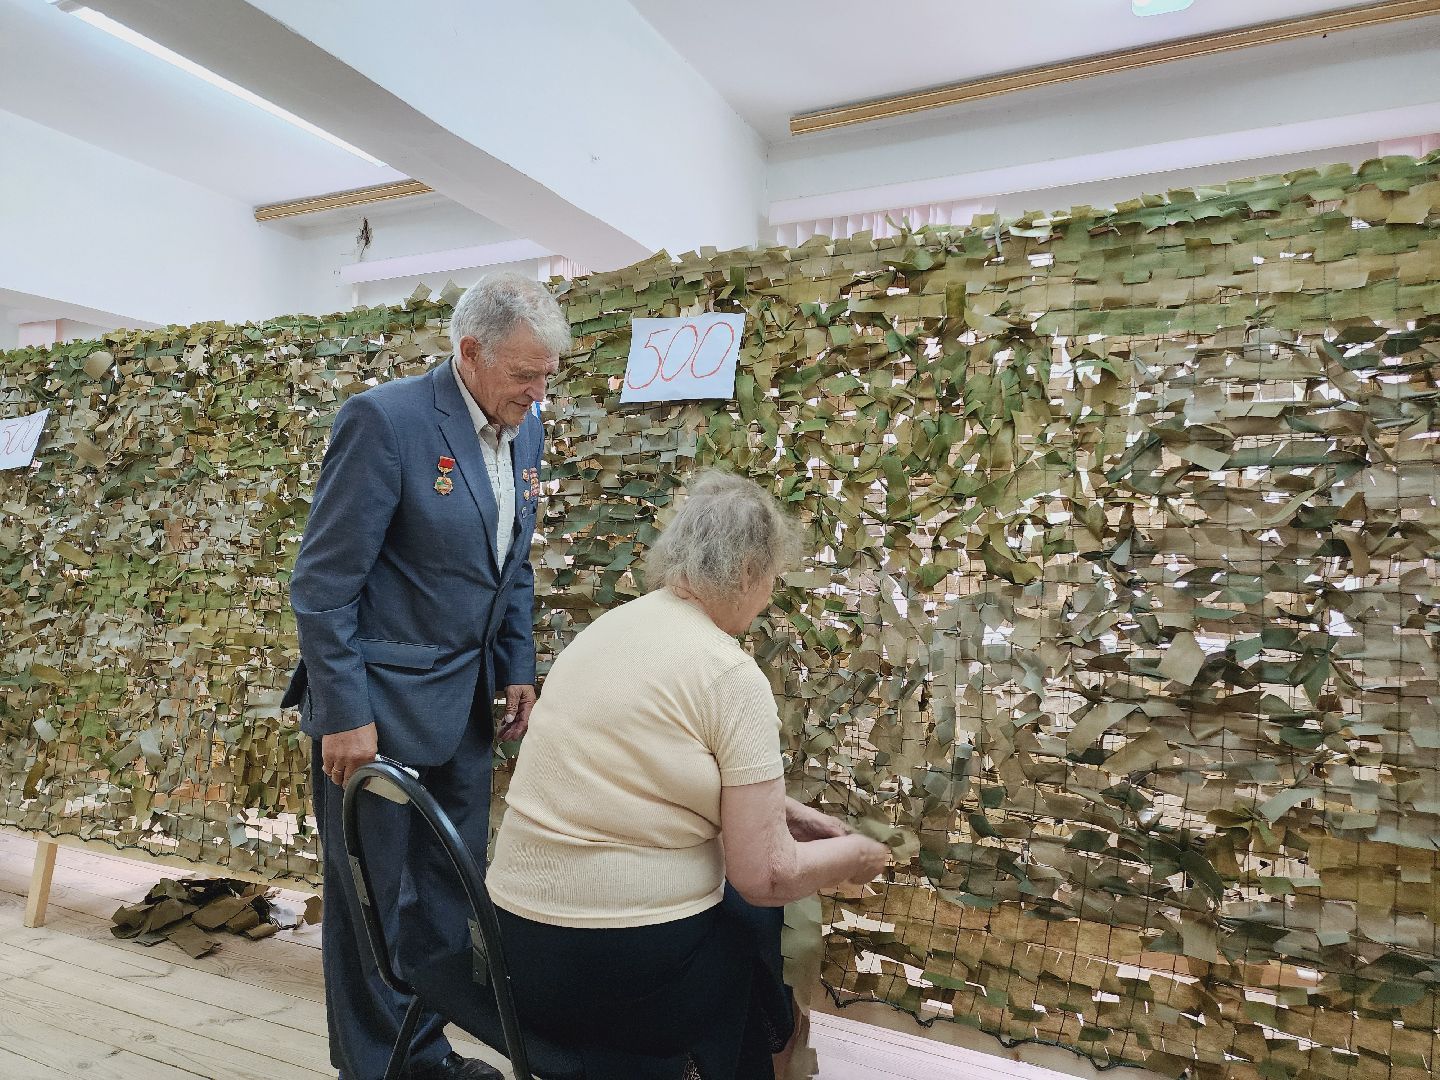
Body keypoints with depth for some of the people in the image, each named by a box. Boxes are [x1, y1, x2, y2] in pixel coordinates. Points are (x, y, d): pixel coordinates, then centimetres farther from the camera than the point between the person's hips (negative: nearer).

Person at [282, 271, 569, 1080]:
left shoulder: (524, 429, 4)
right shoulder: (386, 419, -18)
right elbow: (323, 582, -16)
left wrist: (519, 671, 8)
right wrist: (345, 715, -15)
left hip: (463, 704, 7)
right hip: (377, 704, -7)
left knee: (450, 889, 16)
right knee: (370, 895, 9)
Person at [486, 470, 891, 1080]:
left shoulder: (607, 626, 6)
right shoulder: (732, 675, -17)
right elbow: (766, 877, -15)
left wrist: (776, 809, 20)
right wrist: (855, 856, 4)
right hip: (629, 969, -7)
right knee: (761, 908, 22)